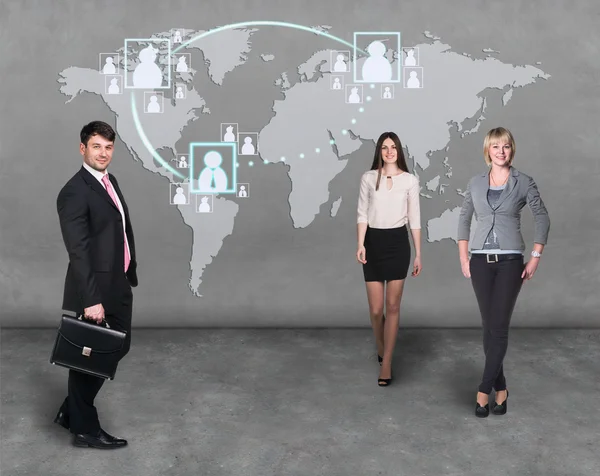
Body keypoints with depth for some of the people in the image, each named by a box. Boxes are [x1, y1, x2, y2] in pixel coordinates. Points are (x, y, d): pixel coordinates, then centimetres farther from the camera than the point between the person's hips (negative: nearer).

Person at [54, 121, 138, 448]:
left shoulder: (110, 182, 11)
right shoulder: (75, 192, -18)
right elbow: (78, 251, -23)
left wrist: (130, 274, 16)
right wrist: (91, 299, -27)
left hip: (117, 287, 9)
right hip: (94, 291, -9)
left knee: (116, 348, 19)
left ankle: (71, 411, 34)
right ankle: (84, 429, 23)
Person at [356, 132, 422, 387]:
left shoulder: (410, 180, 3)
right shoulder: (368, 178, 2)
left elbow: (414, 218, 5)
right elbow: (362, 213, -1)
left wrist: (418, 254, 4)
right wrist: (360, 244, -15)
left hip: (398, 243, 0)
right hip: (373, 242, 0)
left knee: (393, 306, 1)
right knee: (375, 309, 3)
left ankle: (386, 363, 8)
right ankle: (381, 348, 33)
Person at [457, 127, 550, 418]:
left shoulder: (523, 182, -1)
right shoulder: (475, 183, 6)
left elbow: (542, 219, 2)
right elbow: (464, 219, 13)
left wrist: (535, 258, -4)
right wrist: (463, 258, 7)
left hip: (510, 261, -3)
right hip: (481, 261, 3)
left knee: (499, 327, -6)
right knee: (488, 326, 6)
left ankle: (484, 389, 1)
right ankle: (500, 388, 18)